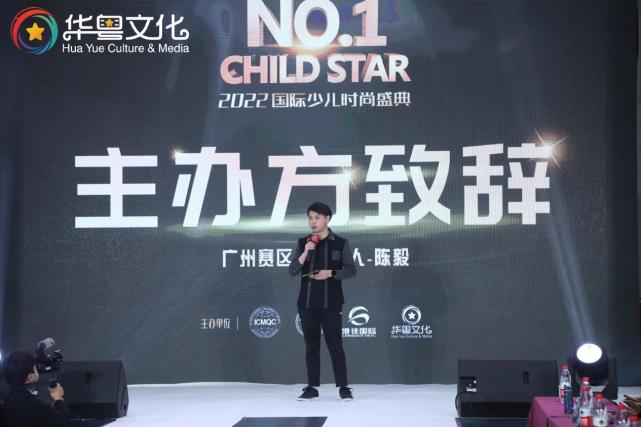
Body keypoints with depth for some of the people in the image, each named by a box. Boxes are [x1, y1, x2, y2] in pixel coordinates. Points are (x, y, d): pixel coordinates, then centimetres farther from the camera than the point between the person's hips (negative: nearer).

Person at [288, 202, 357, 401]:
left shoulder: (341, 243, 0)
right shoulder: (302, 243, 6)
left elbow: (351, 270, -1)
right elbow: (292, 271, -1)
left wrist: (331, 273, -16)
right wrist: (305, 253, -15)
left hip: (331, 303, -2)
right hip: (307, 303, 2)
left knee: (335, 345, -2)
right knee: (311, 346, 6)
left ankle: (343, 387, 3)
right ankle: (312, 388, 11)